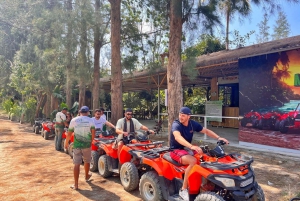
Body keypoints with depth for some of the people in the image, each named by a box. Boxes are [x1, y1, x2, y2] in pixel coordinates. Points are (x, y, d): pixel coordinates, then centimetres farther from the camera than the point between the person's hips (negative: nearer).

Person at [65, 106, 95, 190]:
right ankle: (87, 176, 44)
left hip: (76, 145, 0)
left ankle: (76, 184, 4)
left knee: (76, 164, 3)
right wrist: (91, 141, 8)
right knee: (87, 161, 22)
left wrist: (66, 143, 14)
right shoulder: (90, 120, -4)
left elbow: (69, 134, 0)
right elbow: (93, 134, -9)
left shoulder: (74, 120, -2)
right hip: (87, 144, 0)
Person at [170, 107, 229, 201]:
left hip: (187, 148, 7)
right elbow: (177, 137, -42)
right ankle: (183, 190, -22)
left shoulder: (193, 123, -1)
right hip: (176, 150, -7)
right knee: (193, 161, -33)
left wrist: (219, 138, -6)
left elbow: (206, 131, 8)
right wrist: (191, 146, -56)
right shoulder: (176, 125, -22)